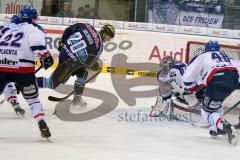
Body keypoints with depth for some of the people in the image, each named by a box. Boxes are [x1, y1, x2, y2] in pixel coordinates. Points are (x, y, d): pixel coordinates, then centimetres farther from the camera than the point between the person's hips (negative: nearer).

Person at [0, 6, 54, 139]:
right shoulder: (32, 29, 9)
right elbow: (37, 43, -10)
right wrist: (45, 56, -7)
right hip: (22, 67, -3)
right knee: (32, 97, 12)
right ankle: (42, 125, 1)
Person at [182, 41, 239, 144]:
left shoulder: (202, 56, 23)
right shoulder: (226, 57, 37)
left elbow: (188, 76, 18)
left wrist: (190, 88, 34)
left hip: (217, 80, -5)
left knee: (207, 112, 3)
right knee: (215, 101, 33)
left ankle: (226, 127, -23)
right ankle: (218, 129, 25)